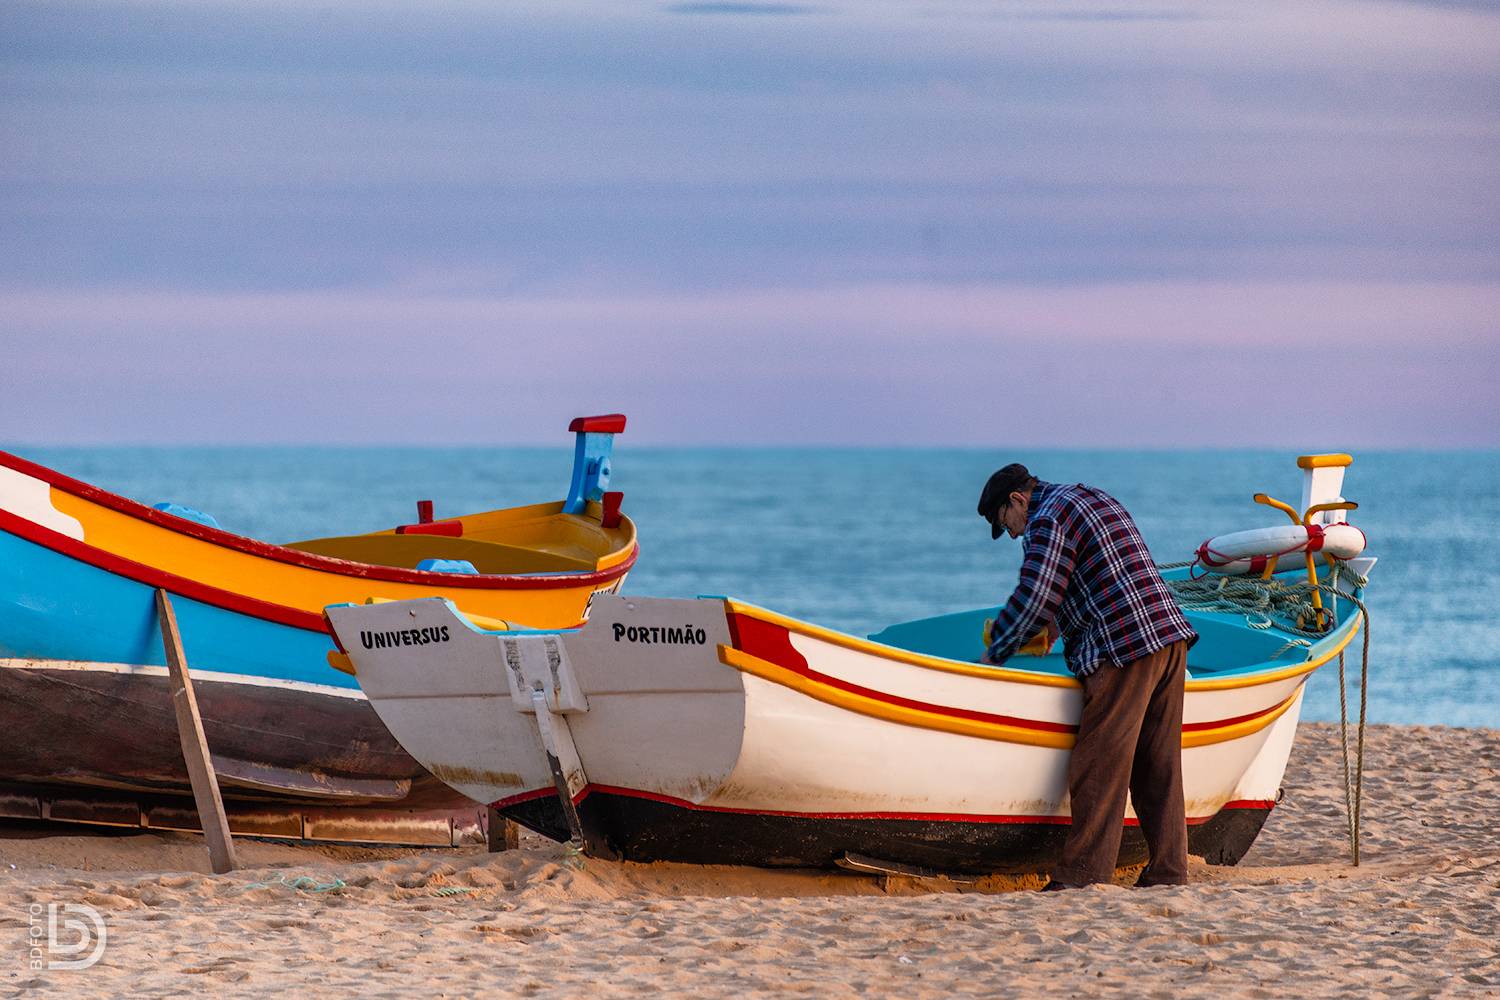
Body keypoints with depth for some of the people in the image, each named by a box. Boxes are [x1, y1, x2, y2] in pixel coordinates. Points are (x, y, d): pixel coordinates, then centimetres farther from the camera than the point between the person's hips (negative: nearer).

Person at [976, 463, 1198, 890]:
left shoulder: (1047, 521, -4)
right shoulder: (1096, 499, 25)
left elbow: (1033, 599, -10)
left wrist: (993, 654, 2)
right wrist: (1056, 625, 38)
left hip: (1123, 648, -9)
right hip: (1170, 634, 9)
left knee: (1098, 766, -6)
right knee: (1159, 765, 9)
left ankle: (1082, 875, -6)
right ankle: (1168, 873, 7)